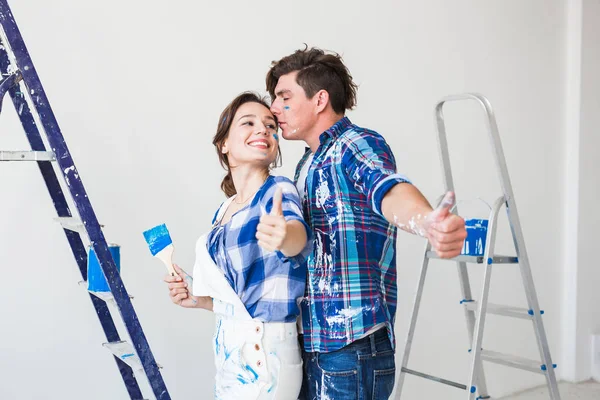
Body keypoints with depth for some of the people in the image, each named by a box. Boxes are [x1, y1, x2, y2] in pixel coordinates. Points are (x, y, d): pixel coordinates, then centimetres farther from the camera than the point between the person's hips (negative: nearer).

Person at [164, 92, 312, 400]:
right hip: (228, 349, 7)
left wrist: (285, 235, -55)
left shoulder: (278, 191, -11)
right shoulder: (224, 212, 9)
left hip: (263, 352, -7)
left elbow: (300, 236, -34)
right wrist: (199, 297, 2)